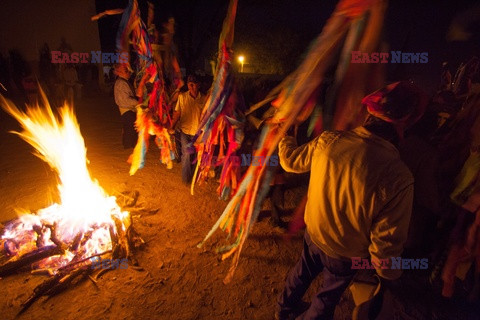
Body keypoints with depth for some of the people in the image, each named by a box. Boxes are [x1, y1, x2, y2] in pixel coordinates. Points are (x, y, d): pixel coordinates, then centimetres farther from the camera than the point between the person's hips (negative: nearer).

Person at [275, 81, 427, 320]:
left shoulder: (328, 141, -23)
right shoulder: (397, 178, -33)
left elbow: (290, 160, -3)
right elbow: (387, 240, -23)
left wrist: (285, 138, 19)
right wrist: (387, 271, -1)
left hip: (313, 232, 4)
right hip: (346, 254, -3)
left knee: (303, 272, 32)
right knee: (329, 294, 27)